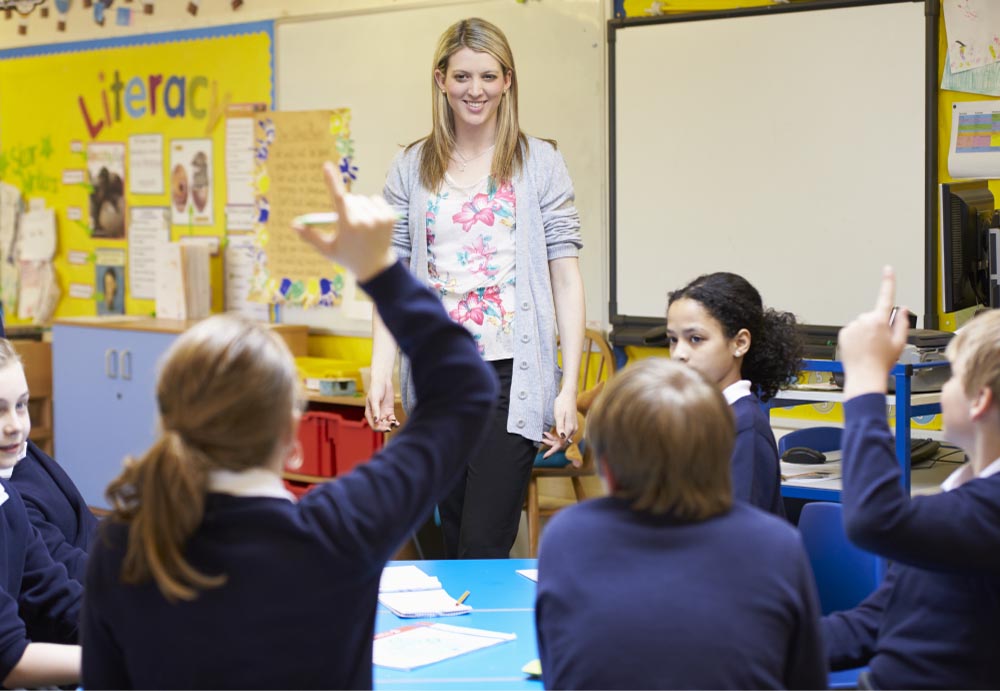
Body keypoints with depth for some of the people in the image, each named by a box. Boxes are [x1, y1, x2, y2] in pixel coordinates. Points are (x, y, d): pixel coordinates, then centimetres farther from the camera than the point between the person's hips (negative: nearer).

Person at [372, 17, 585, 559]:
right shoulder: (410, 169, 9)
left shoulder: (540, 163, 2)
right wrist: (380, 374, -5)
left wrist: (569, 388, -7)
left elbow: (566, 275, 0)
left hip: (512, 375, -3)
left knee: (484, 547, -9)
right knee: (455, 541, 12)